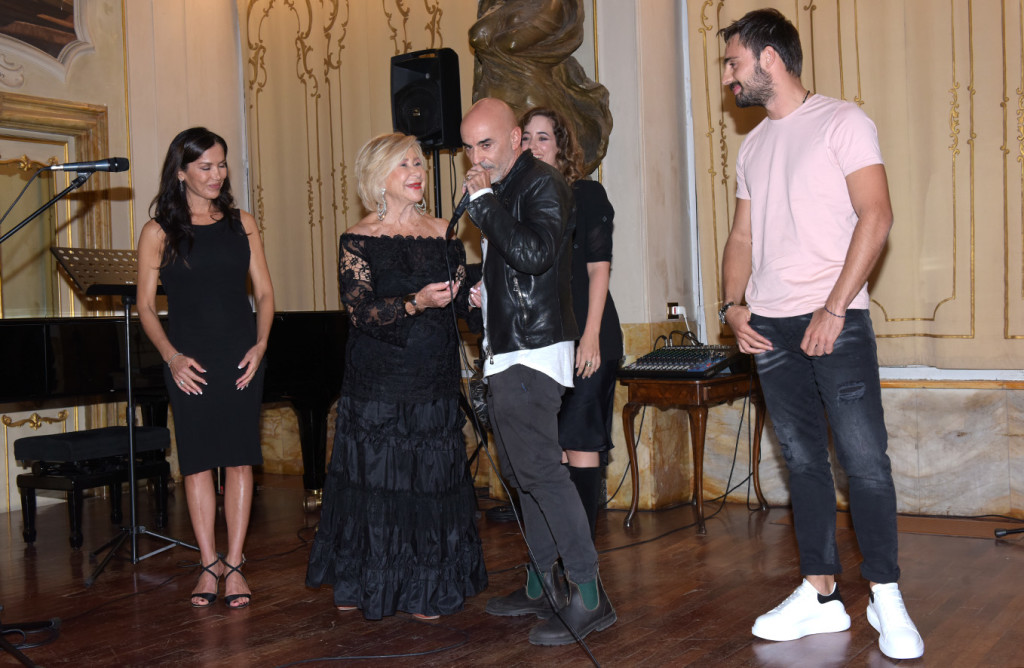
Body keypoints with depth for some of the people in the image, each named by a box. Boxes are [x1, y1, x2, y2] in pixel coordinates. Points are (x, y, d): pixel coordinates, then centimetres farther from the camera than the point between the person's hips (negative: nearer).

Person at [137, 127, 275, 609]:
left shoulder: (241, 224, 8)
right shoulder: (159, 232, 2)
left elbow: (264, 292, 8)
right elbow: (145, 306, 1)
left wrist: (261, 343, -7)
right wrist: (171, 355, -12)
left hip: (241, 357, 1)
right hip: (190, 362, -1)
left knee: (239, 459, 1)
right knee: (198, 460, 2)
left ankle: (234, 563, 9)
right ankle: (208, 564, 13)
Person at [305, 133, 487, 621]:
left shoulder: (443, 233, 9)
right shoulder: (358, 241, -3)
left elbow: (463, 300, 8)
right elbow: (362, 312, -13)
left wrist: (467, 293, -13)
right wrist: (416, 302, -26)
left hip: (435, 381, 3)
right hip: (378, 383, -3)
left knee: (431, 481, 5)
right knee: (374, 479, 2)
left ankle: (424, 590, 18)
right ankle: (358, 583, 20)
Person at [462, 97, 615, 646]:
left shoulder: (542, 185, -10)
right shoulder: (501, 190, 18)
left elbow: (533, 253, -26)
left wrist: (483, 200, -18)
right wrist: (483, 291, 10)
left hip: (533, 352, -10)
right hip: (506, 353, 10)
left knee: (538, 468, -14)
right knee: (522, 471, 14)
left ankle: (588, 596, -9)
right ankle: (542, 585, 24)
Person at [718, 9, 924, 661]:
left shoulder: (842, 121, -3)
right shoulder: (753, 146, 18)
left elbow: (876, 217, -11)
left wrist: (832, 310, -17)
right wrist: (734, 304, 3)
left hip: (835, 320, -6)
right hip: (769, 328, 6)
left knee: (865, 459, -7)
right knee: (804, 461, 8)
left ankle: (886, 597, 5)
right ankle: (821, 593, 15)